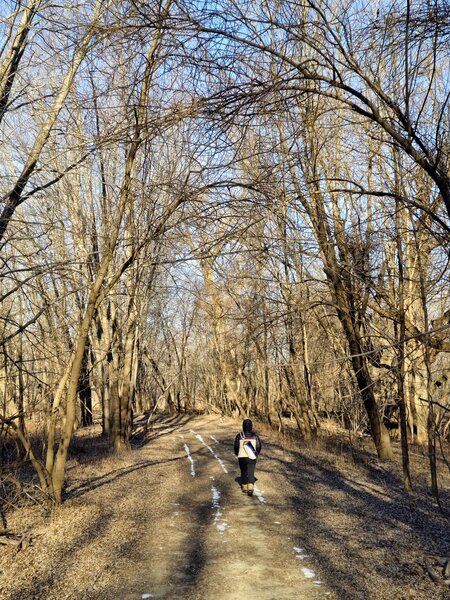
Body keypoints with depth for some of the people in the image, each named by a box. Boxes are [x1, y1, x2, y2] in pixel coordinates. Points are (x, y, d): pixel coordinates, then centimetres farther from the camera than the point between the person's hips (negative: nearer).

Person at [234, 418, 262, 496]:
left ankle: (244, 488, 28)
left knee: (243, 472, 19)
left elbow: (236, 446, -5)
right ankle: (250, 488, -17)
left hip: (242, 457, 0)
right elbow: (258, 446, -2)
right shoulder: (255, 435, -4)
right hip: (252, 458, 0)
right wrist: (257, 453, 17)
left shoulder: (239, 435, -8)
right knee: (251, 473, 2)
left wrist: (237, 454, 15)